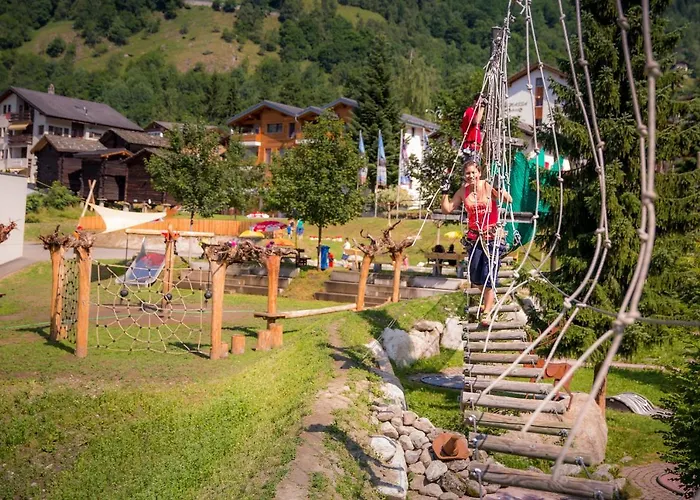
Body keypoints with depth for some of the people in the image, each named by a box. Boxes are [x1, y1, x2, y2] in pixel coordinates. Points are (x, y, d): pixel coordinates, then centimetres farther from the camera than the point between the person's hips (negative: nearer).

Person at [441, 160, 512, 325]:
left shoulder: (488, 186, -11)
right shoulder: (463, 191, 1)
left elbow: (509, 200, -20)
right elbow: (447, 209, 5)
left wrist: (499, 188, -35)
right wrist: (445, 193, -6)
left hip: (492, 237, -4)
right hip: (474, 237, 5)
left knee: (489, 276, -5)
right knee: (475, 277, 9)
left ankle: (487, 313, 5)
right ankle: (489, 298, 39)